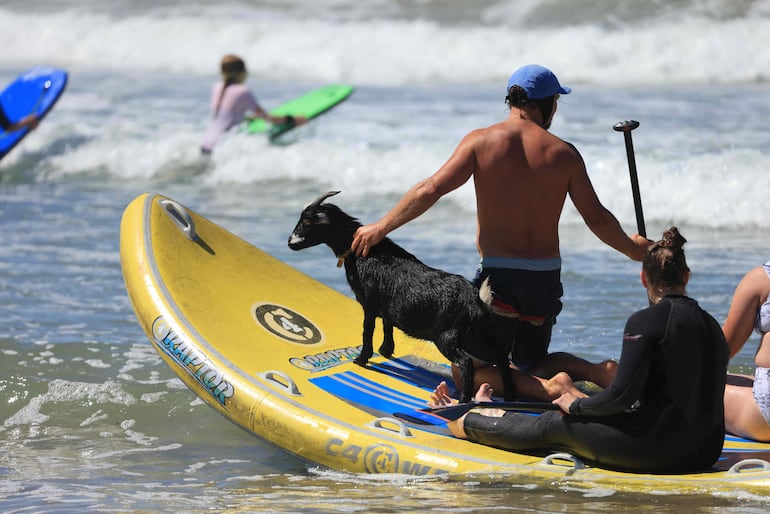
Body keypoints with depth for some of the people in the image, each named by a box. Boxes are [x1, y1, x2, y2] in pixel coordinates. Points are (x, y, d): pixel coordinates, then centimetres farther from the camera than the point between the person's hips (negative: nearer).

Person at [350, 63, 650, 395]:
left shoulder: (481, 141, -5)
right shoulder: (564, 153, 0)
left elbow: (432, 189, -11)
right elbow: (597, 219, 3)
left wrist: (381, 228, -2)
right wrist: (633, 249, 22)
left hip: (498, 273, -4)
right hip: (546, 277, 4)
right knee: (532, 362, 24)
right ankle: (596, 371, -6)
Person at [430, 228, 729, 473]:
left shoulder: (645, 322, -12)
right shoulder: (711, 325, 12)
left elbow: (622, 395, -16)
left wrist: (577, 406, 2)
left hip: (656, 448, -8)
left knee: (551, 426, 15)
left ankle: (460, 422, 37)